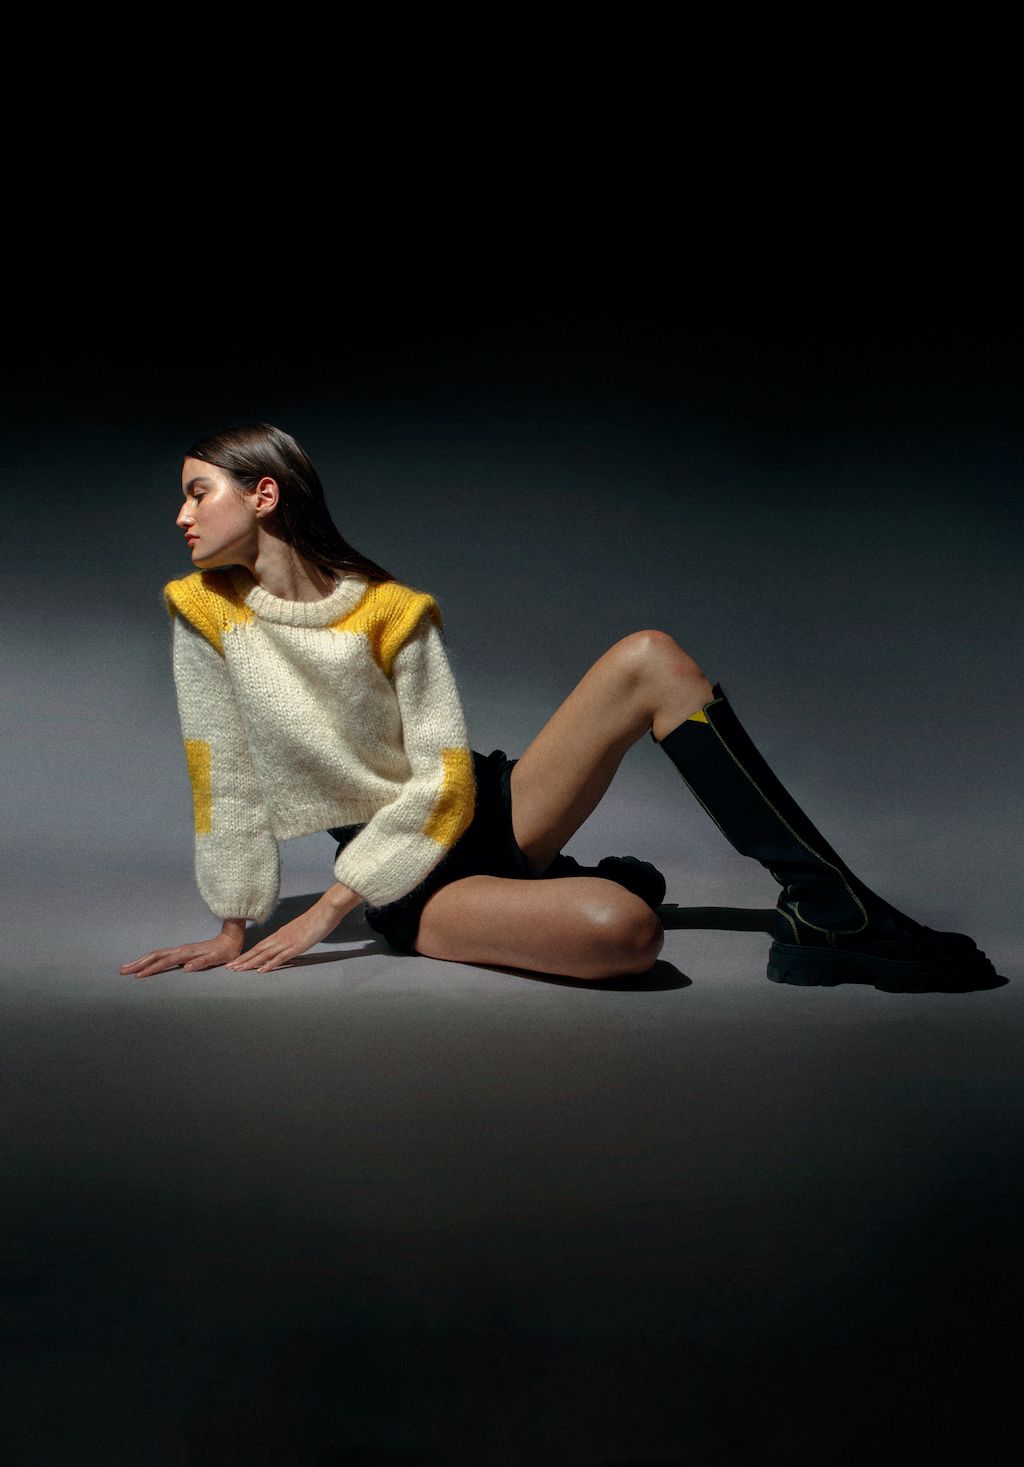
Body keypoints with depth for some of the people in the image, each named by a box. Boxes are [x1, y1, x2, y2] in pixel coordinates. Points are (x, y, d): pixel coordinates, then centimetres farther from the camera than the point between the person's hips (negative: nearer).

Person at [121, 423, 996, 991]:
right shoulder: (204, 610, -4)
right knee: (624, 933, -35)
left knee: (652, 660, -19)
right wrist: (235, 926, 0)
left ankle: (832, 910, -14)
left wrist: (326, 913, -16)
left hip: (485, 812, 3)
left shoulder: (394, 611, -6)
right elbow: (225, 778, -1)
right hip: (408, 884, -3)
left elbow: (443, 782, -10)